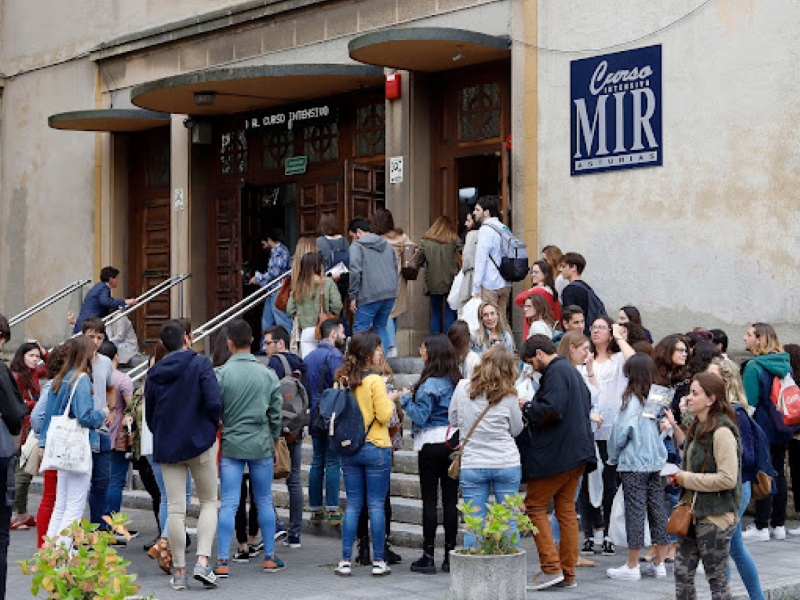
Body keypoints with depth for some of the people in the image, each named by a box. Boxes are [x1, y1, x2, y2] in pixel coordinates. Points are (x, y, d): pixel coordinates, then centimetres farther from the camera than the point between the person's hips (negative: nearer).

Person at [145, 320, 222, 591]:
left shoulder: (155, 372, 5)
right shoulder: (200, 364, -7)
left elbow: (149, 415, 11)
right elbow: (213, 402, -18)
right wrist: (213, 425, 0)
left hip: (167, 447, 3)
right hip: (200, 443, -3)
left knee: (175, 509, 4)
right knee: (209, 502, 9)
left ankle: (179, 571, 7)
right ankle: (202, 561, -7)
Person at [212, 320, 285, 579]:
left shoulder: (222, 375, -7)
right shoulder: (268, 375, 1)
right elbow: (276, 414, 5)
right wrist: (273, 443, 17)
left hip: (231, 445, -2)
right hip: (261, 445, 2)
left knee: (228, 504, -2)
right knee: (265, 501, 12)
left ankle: (222, 562, -5)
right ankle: (269, 557, 18)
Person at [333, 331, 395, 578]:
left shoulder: (342, 379, 2)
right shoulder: (375, 381, -14)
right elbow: (384, 416, -14)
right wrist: (391, 399, 4)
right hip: (376, 447, -5)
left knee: (352, 505, 10)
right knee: (377, 506, 3)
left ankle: (346, 561, 8)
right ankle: (378, 562, 6)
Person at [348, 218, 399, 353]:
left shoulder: (357, 246, -2)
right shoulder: (387, 244, 19)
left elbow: (355, 271, -12)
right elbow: (396, 269, 21)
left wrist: (353, 296, -7)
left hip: (370, 296, -7)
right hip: (390, 294, 7)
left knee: (359, 330, 0)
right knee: (381, 328, 16)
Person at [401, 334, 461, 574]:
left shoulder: (430, 384, -14)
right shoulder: (456, 380, 8)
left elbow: (420, 416, -16)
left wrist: (406, 398, 0)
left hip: (432, 443, -6)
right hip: (453, 441, 7)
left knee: (430, 499, -2)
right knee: (450, 498, 7)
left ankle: (428, 556, 0)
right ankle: (450, 554, 10)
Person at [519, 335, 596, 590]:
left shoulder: (556, 372, -13)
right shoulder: (573, 371, 19)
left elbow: (551, 409, -25)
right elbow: (587, 405, 26)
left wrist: (526, 407, -9)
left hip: (557, 453, -10)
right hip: (577, 453, 10)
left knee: (534, 505, -3)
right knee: (566, 510, 11)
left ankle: (551, 567, -8)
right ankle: (567, 574, 12)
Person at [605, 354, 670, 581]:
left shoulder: (632, 400, -13)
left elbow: (620, 433, -11)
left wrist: (614, 458, 4)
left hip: (634, 464, -6)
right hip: (656, 462, 6)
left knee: (635, 511, -2)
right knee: (657, 509, 9)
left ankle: (632, 566, 2)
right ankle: (659, 564, 16)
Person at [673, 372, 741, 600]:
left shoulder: (722, 432, -17)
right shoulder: (697, 428, 13)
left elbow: (727, 479, -23)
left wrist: (689, 479, -16)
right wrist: (680, 476, 10)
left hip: (715, 516, -9)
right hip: (693, 512, 9)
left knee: (717, 580, 2)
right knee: (682, 573, 8)